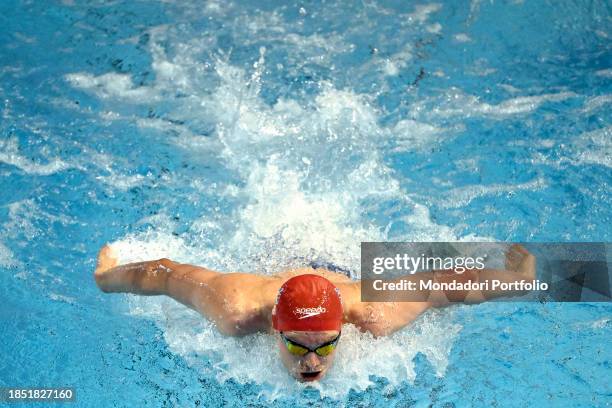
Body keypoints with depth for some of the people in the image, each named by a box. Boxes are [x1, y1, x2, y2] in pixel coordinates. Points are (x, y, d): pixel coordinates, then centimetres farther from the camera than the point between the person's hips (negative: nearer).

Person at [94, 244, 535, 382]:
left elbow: (445, 282, -30)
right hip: (264, 273, 0)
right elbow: (163, 272, -31)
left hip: (343, 276, 1)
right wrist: (105, 276, -13)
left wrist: (515, 277, -15)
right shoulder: (238, 313, -46)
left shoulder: (373, 316, -45)